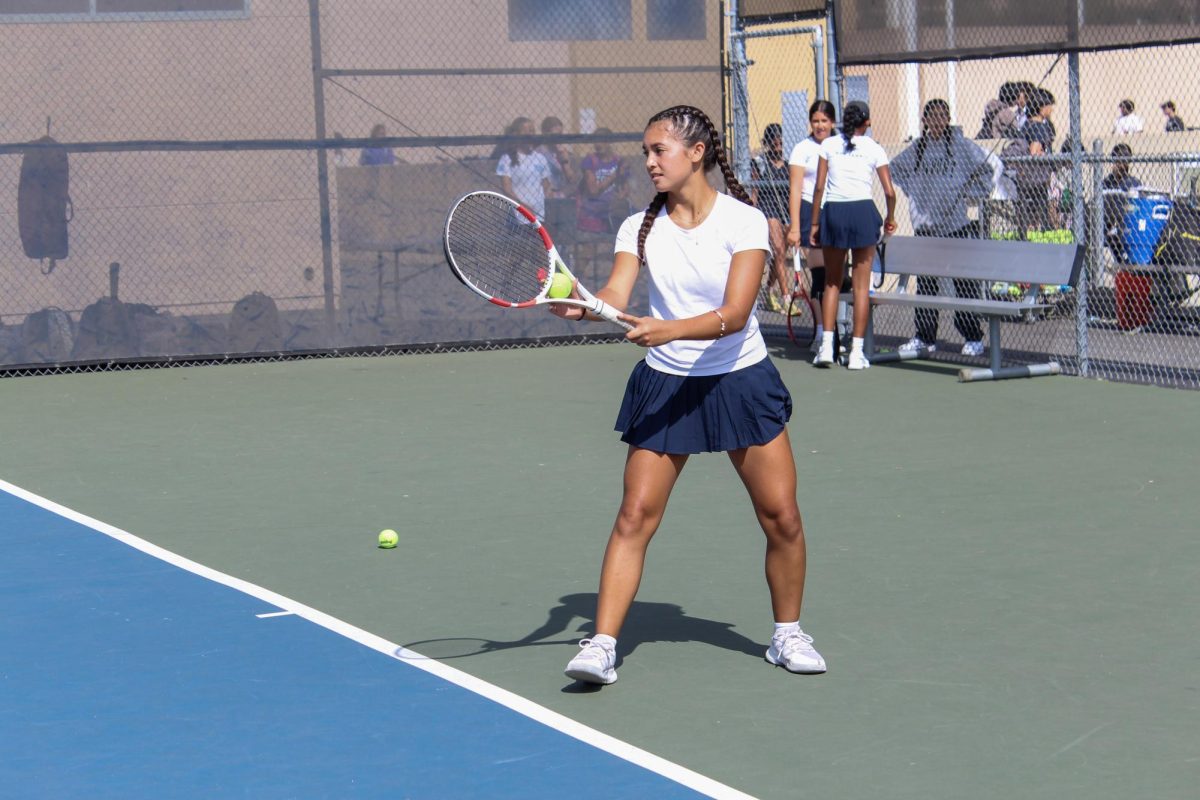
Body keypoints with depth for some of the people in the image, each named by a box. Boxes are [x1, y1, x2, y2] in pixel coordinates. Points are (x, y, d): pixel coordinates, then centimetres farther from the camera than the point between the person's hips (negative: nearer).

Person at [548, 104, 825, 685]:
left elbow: (734, 315, -21)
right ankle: (601, 645, -7)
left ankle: (787, 635, 19)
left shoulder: (744, 221, -11)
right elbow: (614, 298, -14)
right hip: (665, 387, 2)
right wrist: (578, 306, -36)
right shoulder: (640, 227, -1)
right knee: (635, 516, -8)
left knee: (781, 516, -1)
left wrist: (669, 330, -36)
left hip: (741, 381, -1)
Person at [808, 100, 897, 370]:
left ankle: (826, 346, 4)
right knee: (861, 285, 5)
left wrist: (815, 223, 8)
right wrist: (890, 218, 18)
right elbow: (889, 192, 1)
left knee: (831, 282, 13)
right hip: (863, 212, -1)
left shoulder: (829, 144, 5)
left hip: (833, 212, 1)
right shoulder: (874, 149, 4)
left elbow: (819, 187, 1)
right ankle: (856, 352, 4)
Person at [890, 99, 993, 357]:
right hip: (926, 225, 4)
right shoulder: (917, 148, 10)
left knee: (965, 283, -4)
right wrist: (912, 191, 13)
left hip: (959, 223, -4)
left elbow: (986, 169, 2)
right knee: (925, 282, 7)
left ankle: (973, 338, 1)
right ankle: (925, 337, 14)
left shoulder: (962, 145, -2)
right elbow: (895, 169, 23)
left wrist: (972, 195, -4)